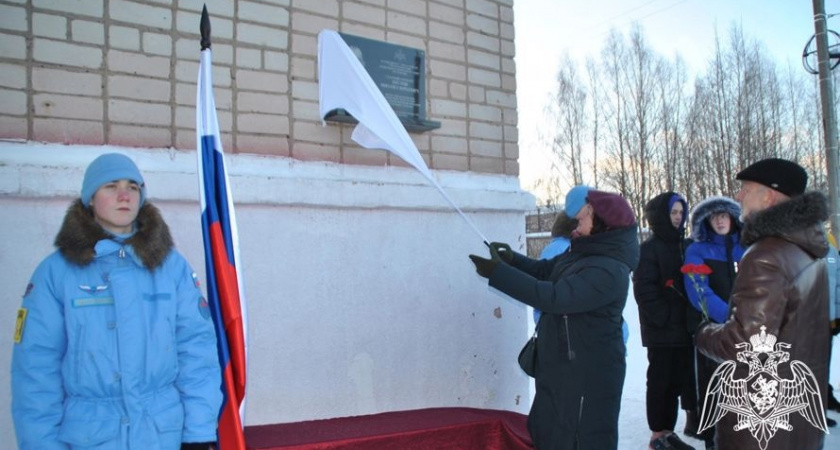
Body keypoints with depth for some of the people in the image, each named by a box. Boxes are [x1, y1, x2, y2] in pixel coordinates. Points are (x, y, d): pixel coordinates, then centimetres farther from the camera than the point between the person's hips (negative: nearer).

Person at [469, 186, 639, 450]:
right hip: (561, 367, 10)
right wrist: (511, 259, -2)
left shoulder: (609, 271, -26)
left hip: (588, 374, -10)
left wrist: (498, 273, -30)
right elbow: (544, 271, 17)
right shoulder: (583, 253, 6)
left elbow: (554, 297, -33)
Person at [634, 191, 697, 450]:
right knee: (661, 380, 1)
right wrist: (663, 317, -16)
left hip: (684, 326, 6)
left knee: (680, 378, 9)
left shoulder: (684, 245, 14)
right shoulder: (650, 248, -7)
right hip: (662, 328, -6)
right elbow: (644, 290, -13)